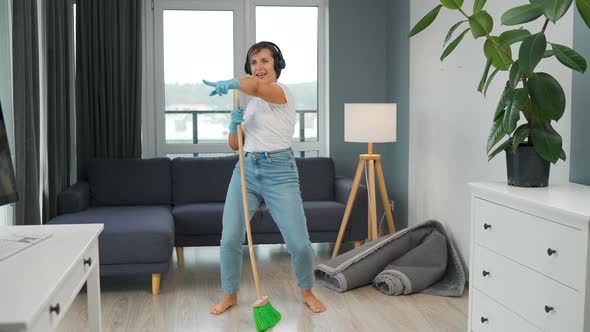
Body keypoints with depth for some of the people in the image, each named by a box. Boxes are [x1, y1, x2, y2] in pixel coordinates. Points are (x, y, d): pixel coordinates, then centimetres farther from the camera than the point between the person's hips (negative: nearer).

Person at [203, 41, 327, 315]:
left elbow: (256, 86, -29)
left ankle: (306, 292, 22)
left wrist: (232, 83, -49)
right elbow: (234, 144, 18)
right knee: (230, 238, -2)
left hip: (279, 172, -6)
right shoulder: (251, 104, 17)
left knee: (299, 243, -7)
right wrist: (234, 124, -3)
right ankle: (230, 295, 19)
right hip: (246, 169, 6)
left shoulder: (281, 92, -4)